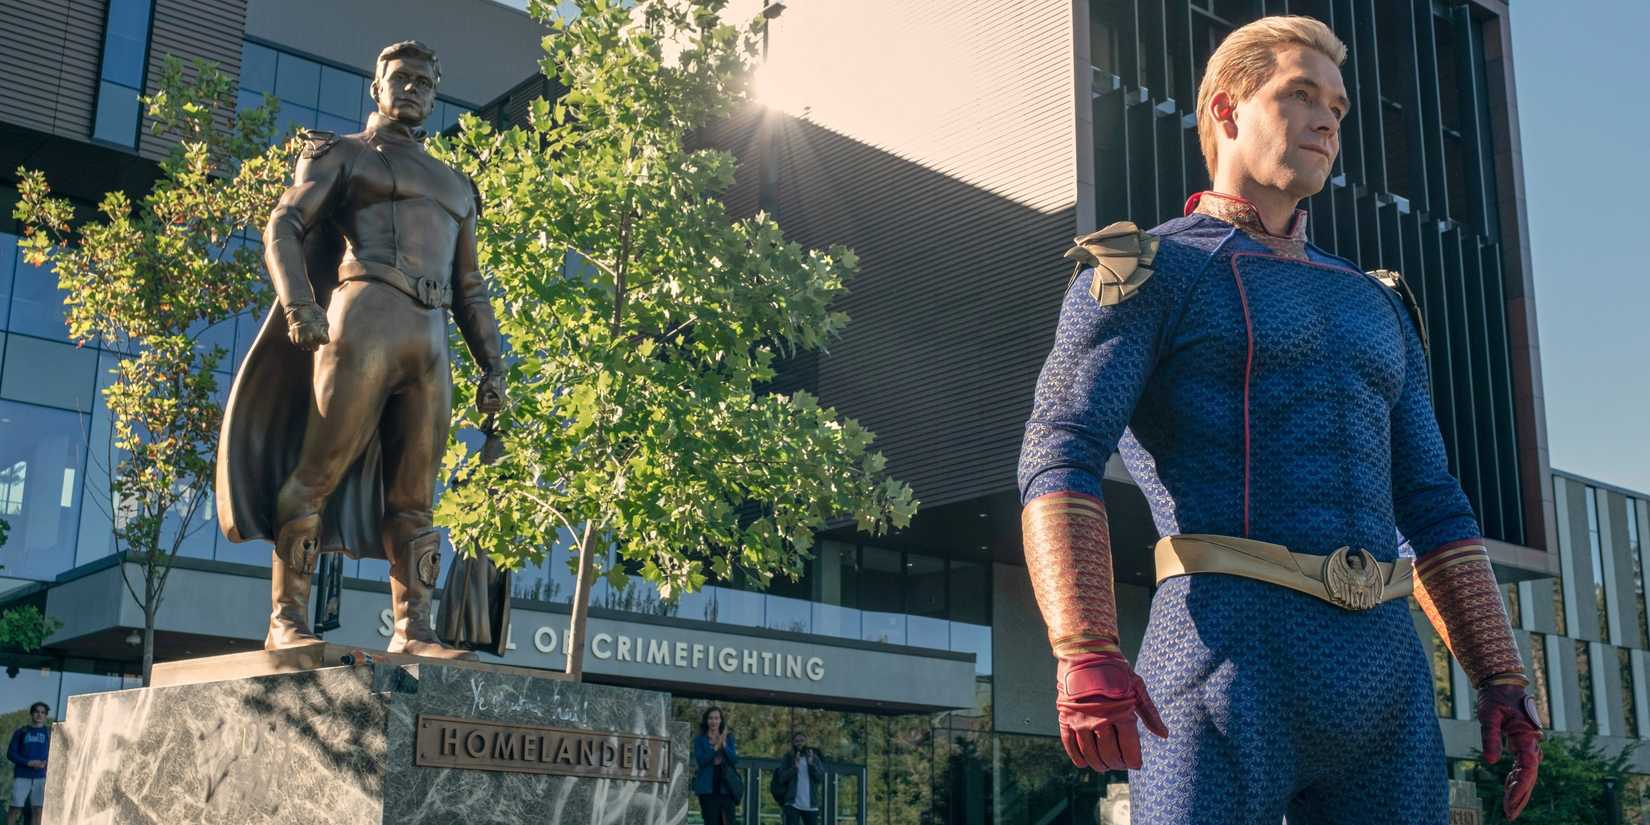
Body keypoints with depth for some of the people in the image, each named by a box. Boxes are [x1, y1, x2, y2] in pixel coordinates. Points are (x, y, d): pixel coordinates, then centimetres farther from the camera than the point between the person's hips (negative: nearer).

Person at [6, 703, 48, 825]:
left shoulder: (49, 733, 11)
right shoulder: (21, 732, 9)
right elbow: (10, 753, 2)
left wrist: (45, 763, -12)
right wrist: (29, 763, -12)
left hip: (41, 777, 1)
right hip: (22, 776, -1)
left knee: (37, 809, -3)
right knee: (15, 809, -5)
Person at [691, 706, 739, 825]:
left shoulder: (728, 737, 11)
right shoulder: (700, 740, 5)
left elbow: (735, 760, 2)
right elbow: (701, 761, -8)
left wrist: (724, 744, -11)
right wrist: (716, 747, -17)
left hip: (726, 786, 2)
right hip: (708, 788, -2)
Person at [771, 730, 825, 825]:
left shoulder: (814, 757, 10)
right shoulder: (787, 758, 5)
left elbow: (821, 776, 0)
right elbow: (782, 778, -4)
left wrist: (812, 764, -15)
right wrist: (795, 767, -17)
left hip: (811, 805, 2)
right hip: (792, 804, -2)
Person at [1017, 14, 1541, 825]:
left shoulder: (1374, 307, 26)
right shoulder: (1147, 273, 5)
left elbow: (1431, 508, 24)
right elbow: (1059, 460, -10)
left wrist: (1502, 681, 12)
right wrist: (1084, 657, -25)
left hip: (1386, 670, 6)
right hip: (1225, 658, -6)